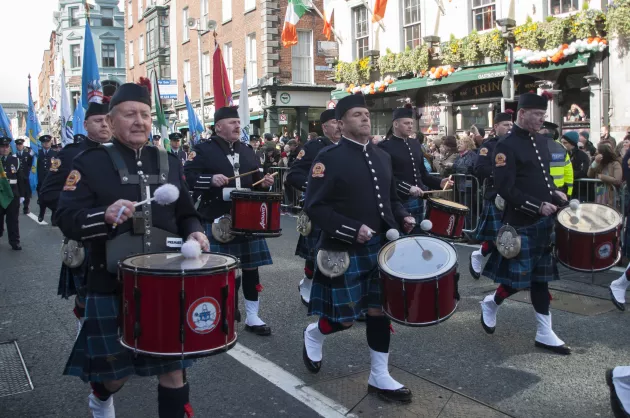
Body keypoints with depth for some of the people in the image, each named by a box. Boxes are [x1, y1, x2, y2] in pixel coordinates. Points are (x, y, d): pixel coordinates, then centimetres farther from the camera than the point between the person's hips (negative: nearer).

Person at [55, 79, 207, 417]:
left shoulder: (169, 162, 9)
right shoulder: (90, 162, -5)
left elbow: (186, 214, 15)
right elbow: (66, 218, -13)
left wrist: (194, 232, -7)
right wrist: (105, 215, -31)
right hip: (112, 285, -3)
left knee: (173, 365, 7)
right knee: (115, 371, 11)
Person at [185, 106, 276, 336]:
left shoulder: (248, 151, 12)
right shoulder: (205, 150, -4)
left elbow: (255, 179, 20)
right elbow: (188, 176, -10)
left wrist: (264, 182, -2)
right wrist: (211, 180, -24)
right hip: (216, 220, -5)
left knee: (251, 266, 8)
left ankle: (252, 316, 19)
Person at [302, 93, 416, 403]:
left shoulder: (382, 156, 10)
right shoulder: (329, 157, -11)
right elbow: (314, 207, -15)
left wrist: (402, 217, 0)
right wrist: (353, 230, -24)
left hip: (381, 248, 6)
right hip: (345, 251, -6)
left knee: (379, 309, 8)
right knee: (344, 319, 3)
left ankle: (379, 377, 21)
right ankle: (313, 334, 36)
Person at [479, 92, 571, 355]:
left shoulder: (541, 141, 11)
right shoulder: (506, 146, -14)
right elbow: (505, 189, -19)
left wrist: (555, 193, 4)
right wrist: (538, 206, -23)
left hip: (545, 221, 8)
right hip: (522, 224, -8)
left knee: (541, 277, 11)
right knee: (519, 278, 0)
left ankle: (544, 334, 17)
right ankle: (490, 303, 29)